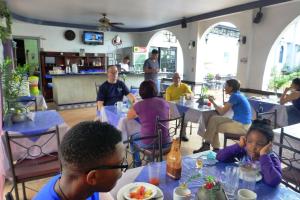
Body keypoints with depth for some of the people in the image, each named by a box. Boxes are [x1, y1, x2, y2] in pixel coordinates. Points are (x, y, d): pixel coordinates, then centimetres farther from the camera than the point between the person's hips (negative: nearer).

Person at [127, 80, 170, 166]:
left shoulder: (139, 105, -10)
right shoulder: (164, 102, -1)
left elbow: (129, 116, 10)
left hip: (148, 144, -4)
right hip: (166, 143, 4)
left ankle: (137, 165, 44)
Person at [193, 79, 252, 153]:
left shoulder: (235, 96, -18)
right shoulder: (238, 95, 10)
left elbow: (222, 112, -16)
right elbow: (225, 107, 12)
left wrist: (213, 102, -4)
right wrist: (214, 101, 3)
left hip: (242, 126, -9)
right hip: (240, 122, 9)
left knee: (214, 127, -6)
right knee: (214, 119, 2)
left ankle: (207, 145, 16)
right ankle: (216, 148, 4)